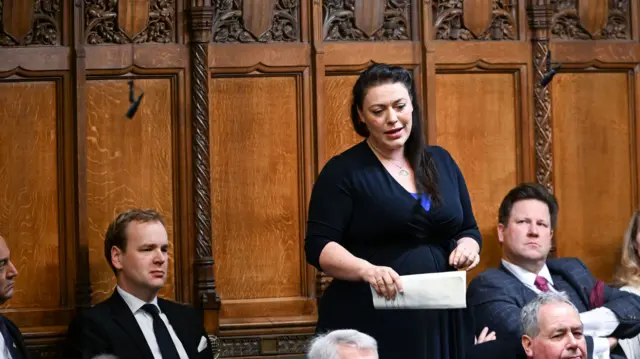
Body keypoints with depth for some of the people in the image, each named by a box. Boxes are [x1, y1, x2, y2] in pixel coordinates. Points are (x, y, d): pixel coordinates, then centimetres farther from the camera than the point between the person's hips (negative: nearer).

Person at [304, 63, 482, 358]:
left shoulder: (441, 162, 11)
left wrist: (467, 246, -6)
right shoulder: (343, 171, -4)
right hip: (369, 323, -5)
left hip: (440, 319, 5)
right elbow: (318, 246, -9)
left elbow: (468, 229, 18)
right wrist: (368, 270, -26)